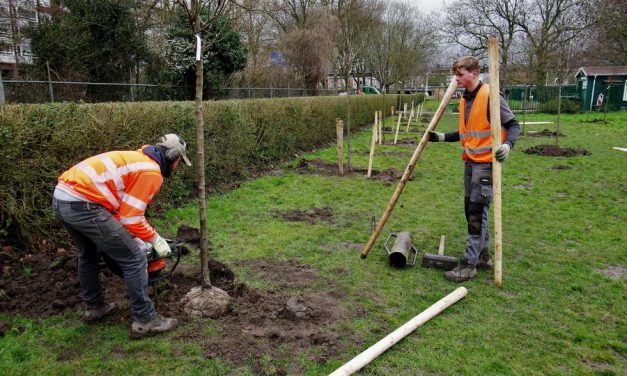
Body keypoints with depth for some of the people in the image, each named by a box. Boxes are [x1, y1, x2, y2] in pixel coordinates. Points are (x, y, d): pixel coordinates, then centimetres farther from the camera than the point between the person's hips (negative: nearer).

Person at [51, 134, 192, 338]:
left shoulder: (136, 159, 23)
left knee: (88, 255, 31)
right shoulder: (151, 172, -6)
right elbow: (131, 217, -10)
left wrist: (126, 236, 26)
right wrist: (156, 240, 3)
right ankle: (145, 321, 8)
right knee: (135, 260, -1)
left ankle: (93, 307, 47)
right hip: (82, 205, -10)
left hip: (61, 198, 10)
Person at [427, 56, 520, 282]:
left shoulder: (490, 96, -13)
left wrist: (507, 145, -28)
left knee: (477, 212, -7)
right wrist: (442, 137, 14)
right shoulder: (464, 99, 12)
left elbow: (513, 125, -11)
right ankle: (482, 256, 28)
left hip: (486, 163, -9)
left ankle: (469, 264, 0)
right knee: (471, 210, 14)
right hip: (470, 162, 9)